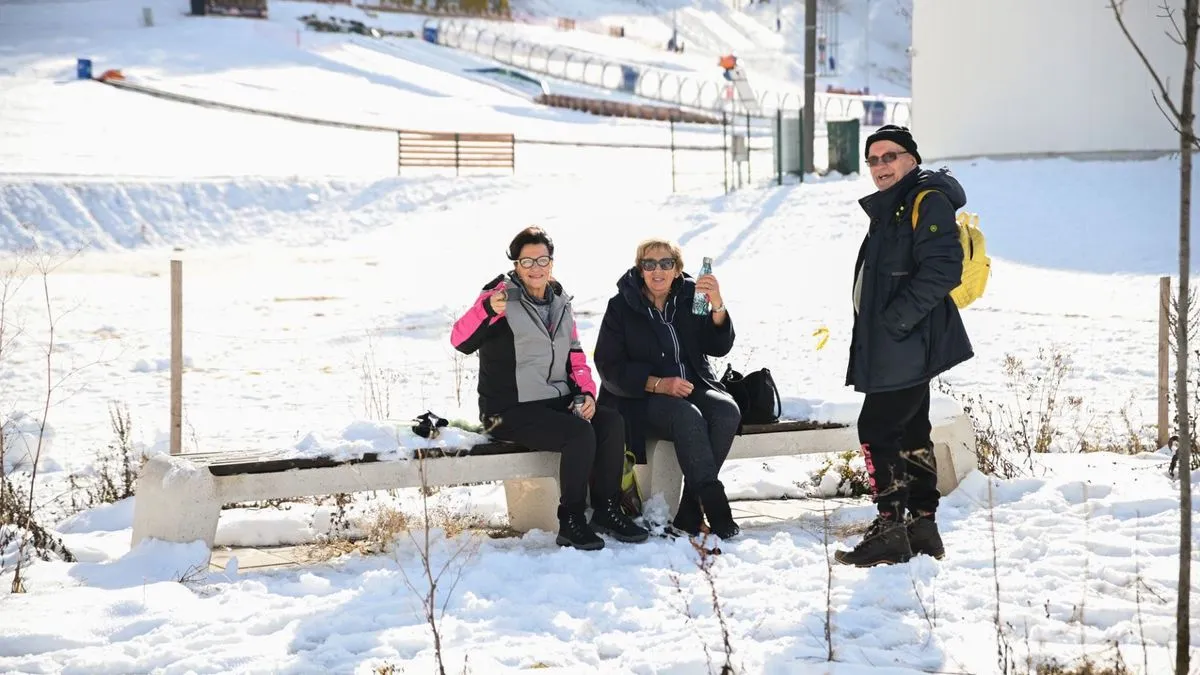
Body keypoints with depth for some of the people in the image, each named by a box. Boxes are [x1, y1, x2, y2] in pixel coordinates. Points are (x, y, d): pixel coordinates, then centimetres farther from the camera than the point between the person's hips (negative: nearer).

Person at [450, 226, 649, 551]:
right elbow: (461, 341, -20)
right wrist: (488, 309, -39)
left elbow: (576, 358, 19)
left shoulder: (560, 304, 15)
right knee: (580, 433, -28)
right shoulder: (503, 296, -6)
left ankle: (607, 511, -6)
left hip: (556, 403, 7)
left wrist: (586, 393, -1)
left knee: (611, 422, -17)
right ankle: (571, 523, -16)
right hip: (511, 411, -7)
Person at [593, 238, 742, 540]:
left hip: (693, 388, 4)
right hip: (640, 399, -4)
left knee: (727, 411, -26)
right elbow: (609, 367, -5)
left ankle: (689, 512, -22)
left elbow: (719, 346, 0)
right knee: (688, 417, -33)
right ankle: (715, 507, -31)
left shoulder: (689, 298, 8)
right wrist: (658, 384, -18)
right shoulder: (621, 306, -1)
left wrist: (717, 305, -19)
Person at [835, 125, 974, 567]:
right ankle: (922, 526, 18)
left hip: (907, 345, -10)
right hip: (895, 348, 10)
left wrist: (895, 319, -22)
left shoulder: (928, 201, -11)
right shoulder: (887, 209, 20)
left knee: (877, 429, -11)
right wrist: (872, 332, 15)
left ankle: (890, 531, -8)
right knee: (910, 431, 12)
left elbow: (941, 270, -22)